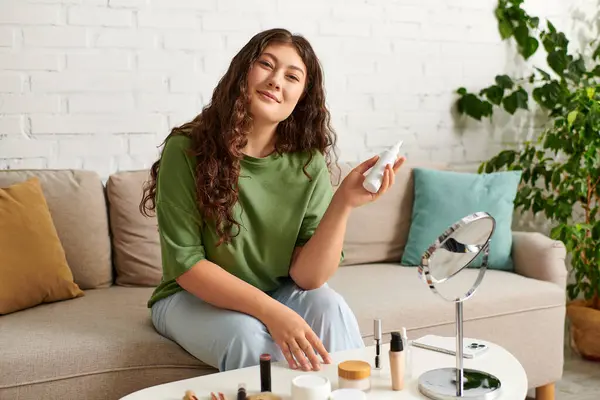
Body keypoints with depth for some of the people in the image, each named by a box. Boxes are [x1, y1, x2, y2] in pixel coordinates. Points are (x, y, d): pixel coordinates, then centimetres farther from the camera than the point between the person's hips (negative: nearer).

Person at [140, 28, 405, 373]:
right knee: (251, 337, -31)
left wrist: (343, 203, -32)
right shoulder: (187, 150, -18)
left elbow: (306, 277, -16)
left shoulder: (308, 163, -11)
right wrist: (272, 313, -31)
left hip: (278, 293, 2)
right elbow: (185, 263, -19)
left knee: (330, 309, -27)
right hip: (193, 297, -2)